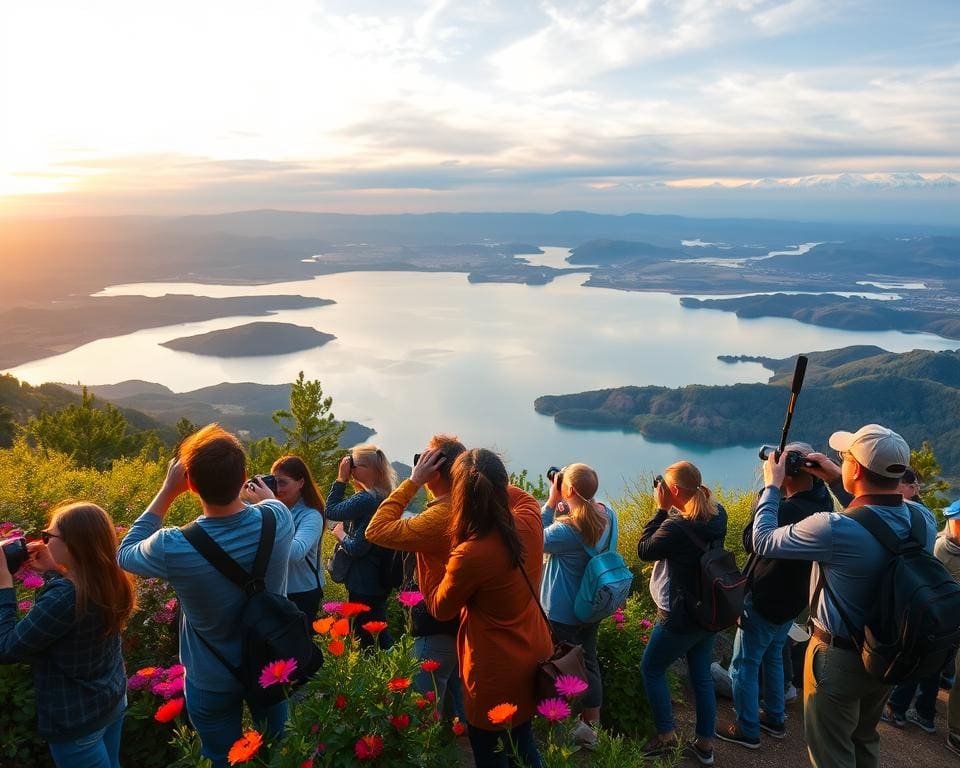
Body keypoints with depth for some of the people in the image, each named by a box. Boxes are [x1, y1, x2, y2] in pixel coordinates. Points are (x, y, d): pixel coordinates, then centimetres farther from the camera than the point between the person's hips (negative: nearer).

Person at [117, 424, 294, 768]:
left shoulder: (174, 548, -33)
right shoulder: (278, 518, -25)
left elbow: (125, 554, -8)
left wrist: (167, 491, -13)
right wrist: (266, 496, 23)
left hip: (213, 682, -2)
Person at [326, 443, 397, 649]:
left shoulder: (366, 499, -25)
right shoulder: (384, 497, 5)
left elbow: (330, 511, -20)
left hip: (363, 584, -9)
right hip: (378, 580, 9)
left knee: (365, 639, 6)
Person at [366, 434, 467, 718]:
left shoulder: (439, 517, -29)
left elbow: (376, 530, -28)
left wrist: (413, 481, -26)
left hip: (439, 623, -9)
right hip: (461, 617, 9)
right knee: (457, 700, 25)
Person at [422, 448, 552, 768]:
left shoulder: (470, 555, -32)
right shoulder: (530, 523, -14)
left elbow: (439, 608, -11)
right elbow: (522, 496, 14)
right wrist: (492, 482, 12)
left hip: (497, 676, -6)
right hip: (534, 659, 6)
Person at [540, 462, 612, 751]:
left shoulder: (567, 528, -31)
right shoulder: (606, 513, -9)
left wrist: (551, 503, -18)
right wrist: (564, 508, -8)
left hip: (562, 613, -7)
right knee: (588, 663, 20)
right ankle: (589, 727, 35)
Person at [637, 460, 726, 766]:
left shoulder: (675, 527, -30)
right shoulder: (718, 515, -7)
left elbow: (644, 550, -14)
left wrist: (661, 509, -16)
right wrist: (670, 511, -4)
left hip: (680, 617, -7)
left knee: (651, 670, 15)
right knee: (702, 675, 19)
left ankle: (666, 735, 24)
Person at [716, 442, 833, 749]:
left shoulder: (788, 510, -32)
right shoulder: (822, 501, -5)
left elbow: (750, 542, -21)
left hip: (765, 601, -9)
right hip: (792, 599, 9)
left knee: (744, 665, 7)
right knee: (773, 656, 26)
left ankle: (747, 730, 18)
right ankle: (775, 719, 38)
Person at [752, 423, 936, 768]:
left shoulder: (834, 529, -32)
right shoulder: (924, 519, -12)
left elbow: (764, 541, -16)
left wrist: (772, 485, -4)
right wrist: (837, 481, 9)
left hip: (839, 657, -6)